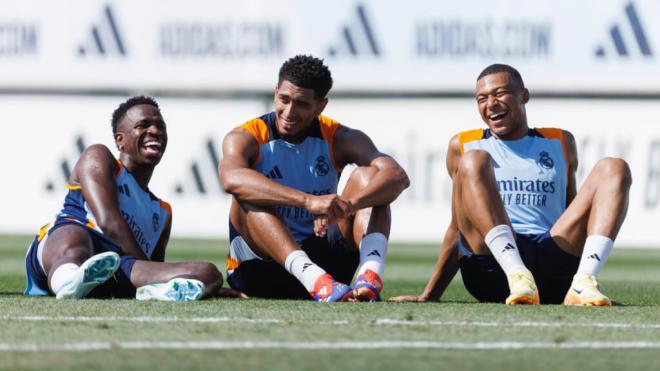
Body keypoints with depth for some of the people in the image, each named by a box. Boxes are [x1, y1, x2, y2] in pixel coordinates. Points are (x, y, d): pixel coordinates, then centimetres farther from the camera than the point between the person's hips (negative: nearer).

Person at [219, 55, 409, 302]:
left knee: (366, 176, -14)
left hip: (323, 260, 2)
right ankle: (313, 279, -52)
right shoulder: (246, 139, -8)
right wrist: (308, 200, -47)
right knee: (248, 197, -29)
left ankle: (371, 274, -41)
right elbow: (232, 179, -34)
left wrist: (349, 205, -40)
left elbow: (397, 176, -19)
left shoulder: (339, 139, -1)